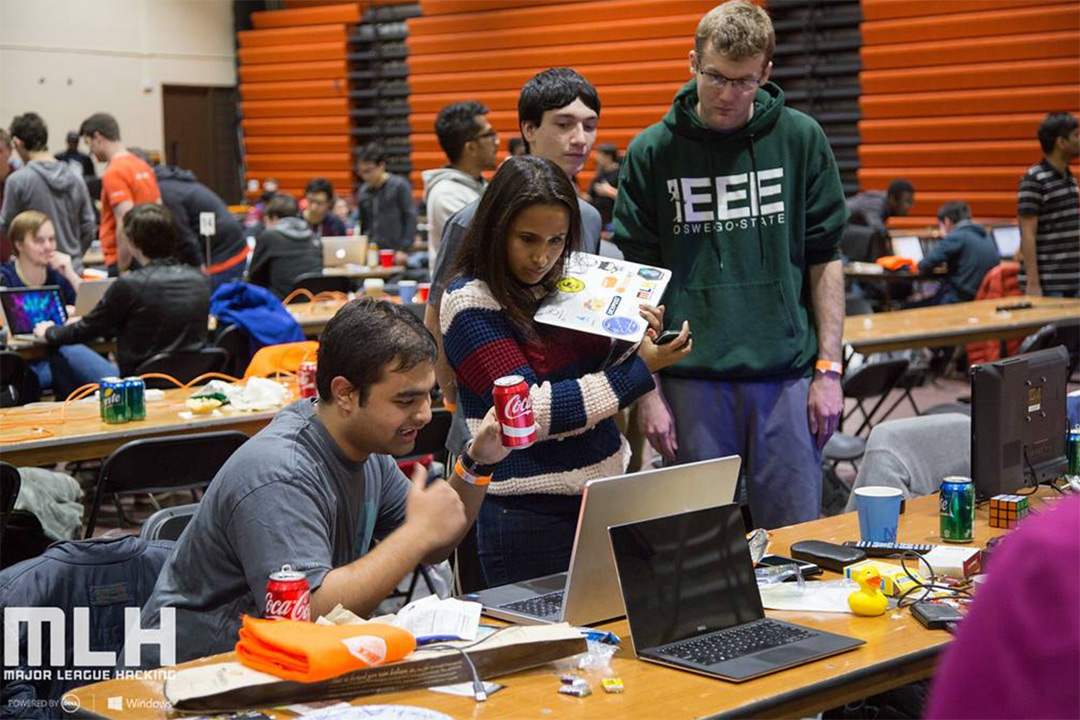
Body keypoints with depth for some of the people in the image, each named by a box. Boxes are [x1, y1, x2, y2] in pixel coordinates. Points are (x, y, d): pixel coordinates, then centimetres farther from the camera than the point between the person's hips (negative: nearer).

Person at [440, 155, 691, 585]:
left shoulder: (566, 285, 8)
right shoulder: (469, 300, -11)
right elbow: (534, 412, -18)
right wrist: (642, 366, -15)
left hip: (606, 496, 6)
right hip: (530, 514, -6)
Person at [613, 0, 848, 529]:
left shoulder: (801, 139, 3)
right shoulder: (652, 152, 1)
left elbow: (824, 260, 6)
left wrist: (829, 368, 0)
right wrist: (646, 391, -4)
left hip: (786, 376, 1)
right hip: (692, 380, 0)